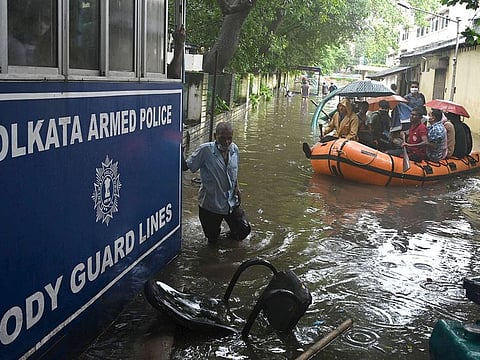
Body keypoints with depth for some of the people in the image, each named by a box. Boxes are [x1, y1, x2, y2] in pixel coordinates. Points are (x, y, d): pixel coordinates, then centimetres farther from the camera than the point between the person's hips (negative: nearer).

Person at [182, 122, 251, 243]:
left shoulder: (234, 149, -3)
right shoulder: (205, 150, -19)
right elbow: (186, 166, -18)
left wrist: (236, 187, 3)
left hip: (231, 203, 4)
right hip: (210, 204, -4)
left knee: (244, 231, 8)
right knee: (212, 239, 9)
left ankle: (232, 234, 42)